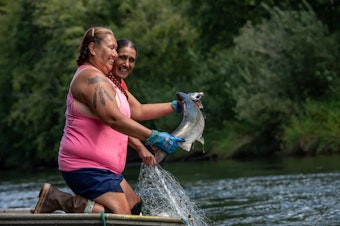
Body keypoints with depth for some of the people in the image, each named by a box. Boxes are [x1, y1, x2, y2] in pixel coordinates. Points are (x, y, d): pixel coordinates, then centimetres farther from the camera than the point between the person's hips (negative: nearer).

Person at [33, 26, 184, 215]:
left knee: (135, 207, 12)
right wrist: (154, 138, -26)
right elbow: (113, 119, -26)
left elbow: (138, 111, 21)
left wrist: (175, 106, 14)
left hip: (105, 168, 11)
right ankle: (59, 199, -12)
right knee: (121, 215, -20)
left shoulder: (106, 80, 21)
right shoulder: (91, 77, -15)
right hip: (86, 167, -11)